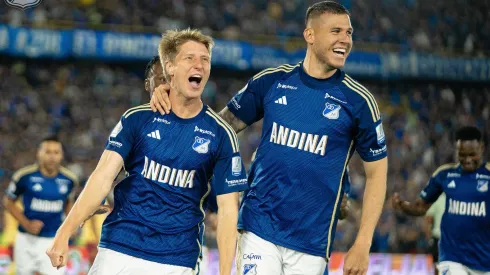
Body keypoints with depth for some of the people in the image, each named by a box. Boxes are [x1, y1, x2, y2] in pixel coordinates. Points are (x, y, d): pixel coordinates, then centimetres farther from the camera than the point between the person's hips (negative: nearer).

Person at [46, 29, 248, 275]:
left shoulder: (221, 134, 0)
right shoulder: (137, 118, 1)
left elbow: (227, 208, -1)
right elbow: (103, 177, -7)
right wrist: (64, 233, -18)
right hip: (118, 252, 0)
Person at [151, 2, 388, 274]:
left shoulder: (358, 100, -3)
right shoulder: (272, 81, 3)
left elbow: (376, 172, 1)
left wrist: (362, 245, -5)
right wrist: (172, 98, -5)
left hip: (310, 242, -1)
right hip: (258, 228, 1)